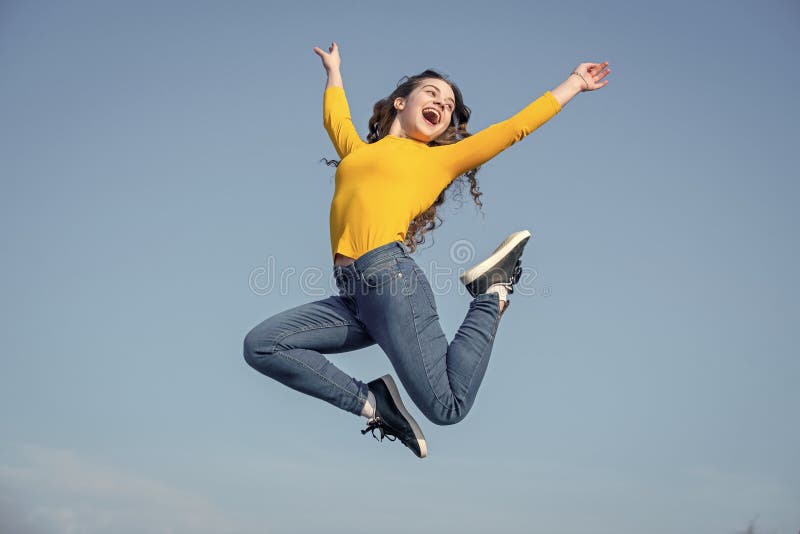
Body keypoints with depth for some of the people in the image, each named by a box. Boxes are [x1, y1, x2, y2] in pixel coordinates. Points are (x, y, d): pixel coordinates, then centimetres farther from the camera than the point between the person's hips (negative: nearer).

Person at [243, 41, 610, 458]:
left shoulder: (440, 158, 17)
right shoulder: (357, 151, 28)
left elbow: (516, 127, 22)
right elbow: (335, 119, 49)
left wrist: (575, 82, 28)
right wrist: (333, 71, 62)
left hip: (391, 277, -4)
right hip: (352, 296, 4)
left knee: (447, 407, -14)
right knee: (260, 346, -11)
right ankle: (373, 402, -3)